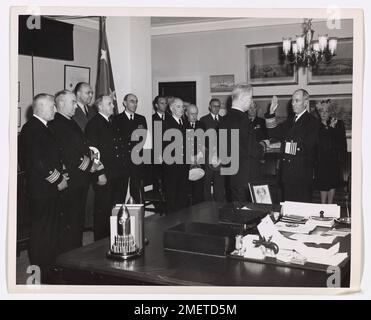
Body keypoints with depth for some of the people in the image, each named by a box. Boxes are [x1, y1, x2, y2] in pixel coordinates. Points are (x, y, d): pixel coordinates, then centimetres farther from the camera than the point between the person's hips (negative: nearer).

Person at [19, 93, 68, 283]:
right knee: (41, 233, -3)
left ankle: (48, 272, 25)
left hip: (51, 189, 10)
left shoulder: (44, 128, 17)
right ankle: (40, 278, 7)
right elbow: (37, 163, -21)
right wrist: (58, 179, -12)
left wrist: (61, 175, 8)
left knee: (51, 233, 14)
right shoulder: (31, 129, -14)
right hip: (41, 190, -10)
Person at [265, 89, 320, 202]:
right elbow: (273, 133, 8)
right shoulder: (290, 121, 16)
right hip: (288, 172, 7)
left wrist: (291, 146, -7)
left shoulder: (312, 122, -6)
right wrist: (271, 113, 1)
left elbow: (308, 145, -15)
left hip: (302, 175, -7)